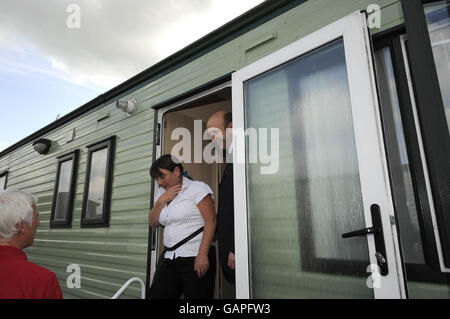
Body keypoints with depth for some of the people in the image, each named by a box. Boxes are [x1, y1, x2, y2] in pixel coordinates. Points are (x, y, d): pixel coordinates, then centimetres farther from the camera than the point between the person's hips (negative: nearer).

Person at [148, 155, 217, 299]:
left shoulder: (197, 188, -6)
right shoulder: (162, 194, 16)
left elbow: (210, 221, -13)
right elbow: (153, 222, 14)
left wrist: (203, 255, -20)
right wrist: (161, 201, -1)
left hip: (196, 259, -6)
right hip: (170, 260, 6)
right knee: (155, 295, 2)